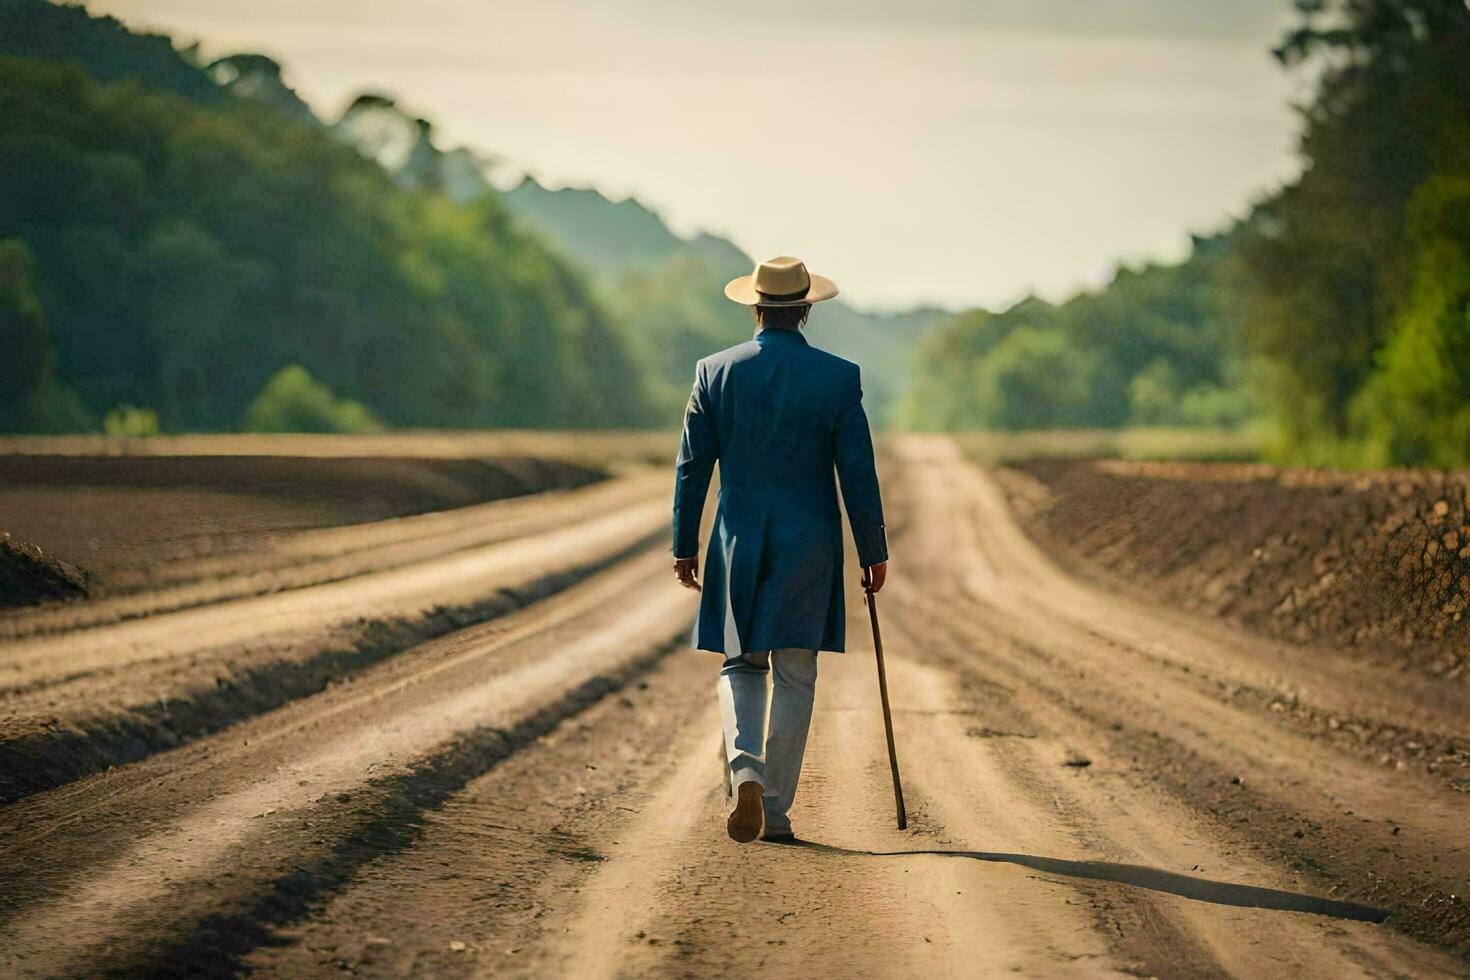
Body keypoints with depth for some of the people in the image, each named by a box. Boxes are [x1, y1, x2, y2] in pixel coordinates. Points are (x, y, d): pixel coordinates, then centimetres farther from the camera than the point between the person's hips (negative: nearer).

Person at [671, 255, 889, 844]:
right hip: (809, 544, -1)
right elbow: (858, 473, -5)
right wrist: (873, 553, 3)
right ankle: (775, 809, 7)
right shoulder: (838, 377, -6)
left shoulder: (715, 372, -2)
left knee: (740, 666, 13)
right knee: (794, 675, 7)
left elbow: (692, 467, 1)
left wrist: (685, 546, 9)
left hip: (739, 542, 1)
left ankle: (746, 770, -13)